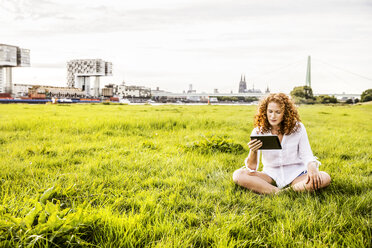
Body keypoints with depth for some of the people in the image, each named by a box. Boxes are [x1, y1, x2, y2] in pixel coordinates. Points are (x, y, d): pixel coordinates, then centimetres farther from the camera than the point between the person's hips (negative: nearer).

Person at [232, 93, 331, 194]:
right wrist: (253, 152, -32)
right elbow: (252, 168, -9)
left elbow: (307, 156, -1)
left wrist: (312, 167, -26)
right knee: (238, 175, -24)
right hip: (271, 175, 0)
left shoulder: (298, 128, -4)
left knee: (325, 178, -28)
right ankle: (278, 192, -31)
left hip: (296, 174, 0)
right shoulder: (258, 132, -6)